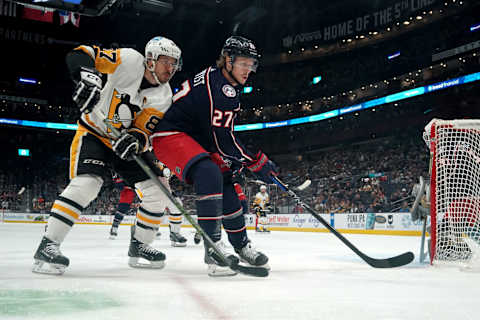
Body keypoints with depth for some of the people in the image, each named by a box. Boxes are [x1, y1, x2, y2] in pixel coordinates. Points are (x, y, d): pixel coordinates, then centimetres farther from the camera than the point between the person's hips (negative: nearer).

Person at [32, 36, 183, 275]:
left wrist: (136, 139, -38)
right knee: (86, 183, -27)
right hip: (94, 133, -5)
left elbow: (145, 130, -15)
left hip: (127, 141, 5)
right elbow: (79, 55, -20)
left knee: (157, 191, -3)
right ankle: (47, 246, -17)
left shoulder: (163, 96, -8)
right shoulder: (129, 60, -17)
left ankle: (139, 246, 14)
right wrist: (88, 75, -41)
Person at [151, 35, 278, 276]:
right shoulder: (219, 86, -21)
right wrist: (257, 162, -15)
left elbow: (220, 133, 22)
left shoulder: (229, 87, 12)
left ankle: (241, 245, 25)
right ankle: (214, 246, -34)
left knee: (225, 186, 12)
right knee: (209, 173, -33)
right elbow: (222, 139, -23)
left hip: (194, 138, 11)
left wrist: (234, 159, 14)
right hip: (170, 136, -11)